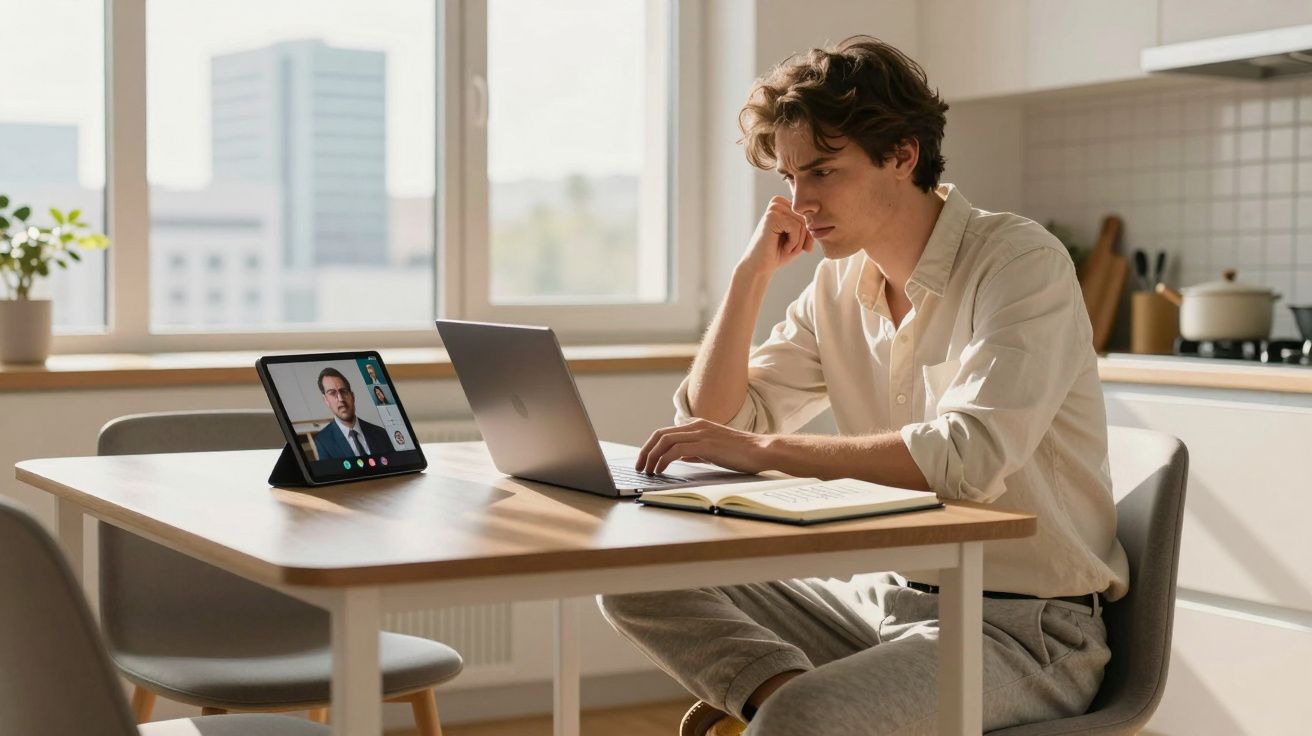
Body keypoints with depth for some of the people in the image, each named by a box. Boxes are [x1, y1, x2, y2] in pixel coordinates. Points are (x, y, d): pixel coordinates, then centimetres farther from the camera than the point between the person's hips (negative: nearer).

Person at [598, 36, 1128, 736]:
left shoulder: (1021, 262, -14)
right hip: (886, 596, 8)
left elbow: (969, 455, -30)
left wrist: (761, 449, -28)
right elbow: (714, 423, 8)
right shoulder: (837, 285, 8)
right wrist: (753, 270, -1)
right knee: (637, 581, -6)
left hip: (1022, 626, -7)